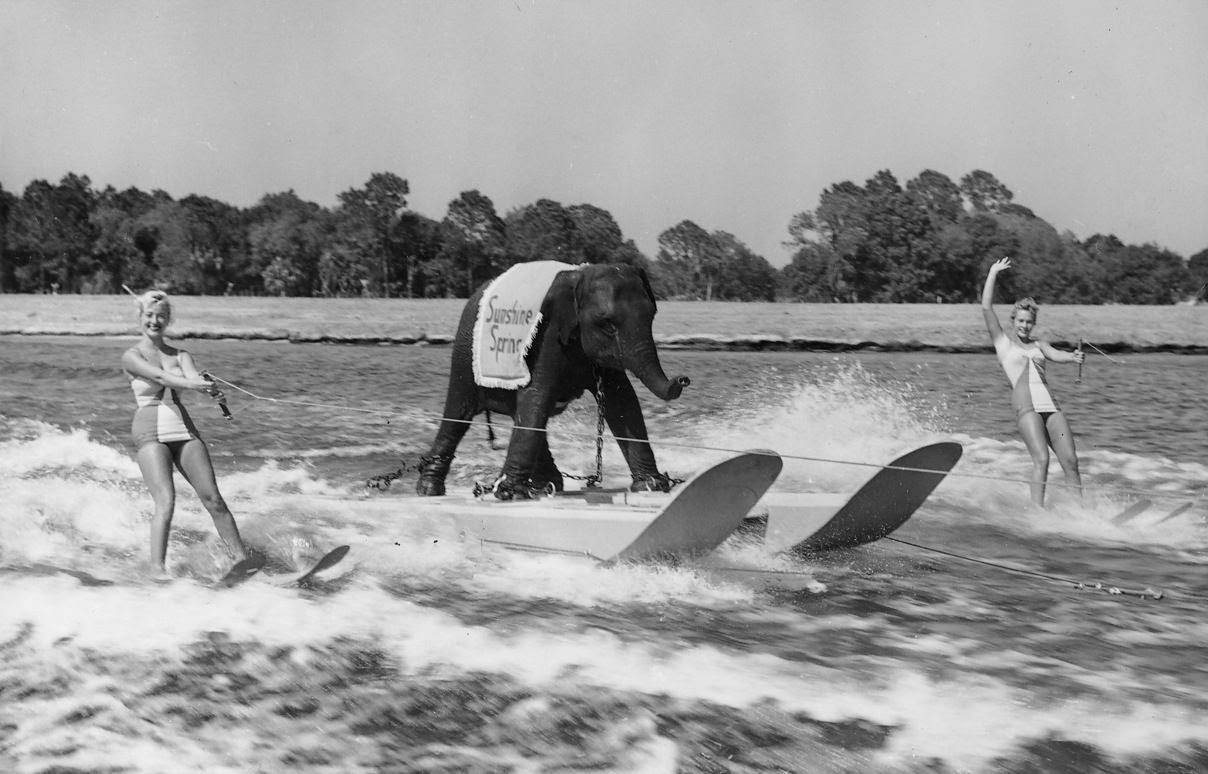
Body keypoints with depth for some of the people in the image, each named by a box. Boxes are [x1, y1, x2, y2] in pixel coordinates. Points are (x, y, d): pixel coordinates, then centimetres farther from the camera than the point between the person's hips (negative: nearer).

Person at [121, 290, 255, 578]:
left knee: (212, 498, -4)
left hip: (184, 429, 4)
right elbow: (159, 376, -16)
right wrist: (195, 385, -34)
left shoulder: (180, 355, 14)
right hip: (150, 432, -4)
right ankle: (157, 568, -22)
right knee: (166, 501, -20)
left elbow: (192, 376, -7)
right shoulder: (132, 357, 2)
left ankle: (243, 559, -1)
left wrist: (210, 388, -32)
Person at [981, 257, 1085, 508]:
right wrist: (993, 273, 10)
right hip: (1025, 405, -4)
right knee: (1041, 459, -20)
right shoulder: (1003, 341, 14)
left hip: (1050, 405, 4)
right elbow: (986, 308, 6)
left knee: (1070, 460, -6)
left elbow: (1057, 355, 3)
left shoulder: (1039, 345, 23)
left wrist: (1073, 357, -20)